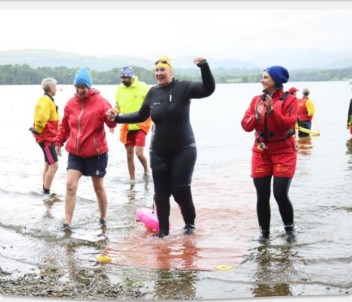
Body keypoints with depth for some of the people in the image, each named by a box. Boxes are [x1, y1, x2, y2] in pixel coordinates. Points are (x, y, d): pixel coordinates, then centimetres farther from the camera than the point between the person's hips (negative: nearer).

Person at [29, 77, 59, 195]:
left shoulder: (48, 100, 14)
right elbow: (41, 118, -30)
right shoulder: (46, 100, -20)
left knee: (48, 164, 19)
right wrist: (38, 131, -17)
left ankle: (45, 191, 28)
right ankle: (46, 192, -7)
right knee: (54, 165, -12)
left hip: (49, 137, 11)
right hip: (46, 137, -11)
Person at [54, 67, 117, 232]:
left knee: (98, 187, 9)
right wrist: (59, 141, 16)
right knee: (70, 185, -6)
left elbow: (111, 123, -17)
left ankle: (103, 219, 26)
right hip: (75, 152, 4)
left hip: (96, 153, -3)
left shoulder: (100, 102, -10)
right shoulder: (71, 103, 4)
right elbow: (65, 125, 16)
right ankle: (67, 223, -3)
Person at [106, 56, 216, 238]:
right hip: (159, 152, 4)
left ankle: (190, 223, 19)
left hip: (183, 150, -4)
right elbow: (141, 116, 15)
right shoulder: (153, 92, 4)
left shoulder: (183, 87, -9)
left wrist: (204, 67, -35)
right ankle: (163, 230, 18)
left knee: (180, 190, -6)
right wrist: (117, 118, 7)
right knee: (161, 193, 5)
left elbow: (208, 89, -21)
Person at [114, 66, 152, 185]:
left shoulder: (143, 87, -10)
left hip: (140, 126, -4)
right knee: (129, 154, 8)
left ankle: (146, 170, 19)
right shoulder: (119, 89, 3)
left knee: (139, 153, -12)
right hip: (126, 127, 4)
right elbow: (117, 108, 14)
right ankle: (132, 181, 20)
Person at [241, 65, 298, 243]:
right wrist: (257, 116, -20)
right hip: (261, 153, 4)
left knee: (280, 194, -9)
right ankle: (264, 232, 15)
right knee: (262, 196, 1)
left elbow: (288, 124, -18)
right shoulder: (257, 100, 6)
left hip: (283, 152, -4)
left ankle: (290, 228, 14)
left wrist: (272, 111, -28)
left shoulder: (289, 99, -5)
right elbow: (246, 125, -1)